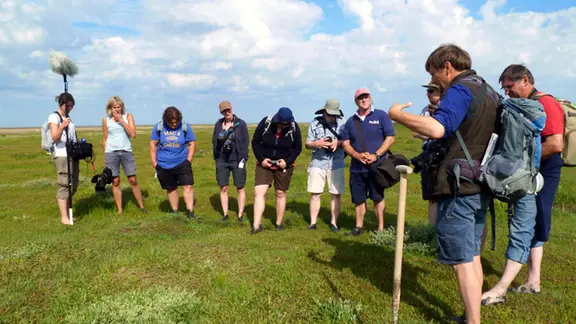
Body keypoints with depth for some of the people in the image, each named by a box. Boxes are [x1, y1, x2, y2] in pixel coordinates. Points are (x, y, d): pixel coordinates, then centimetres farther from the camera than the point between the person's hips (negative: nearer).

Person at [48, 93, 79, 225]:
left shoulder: (68, 117, 18)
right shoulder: (54, 117, -5)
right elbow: (55, 138, -16)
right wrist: (62, 126, -33)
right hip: (62, 155, -8)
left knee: (73, 185, 9)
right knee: (64, 185, -9)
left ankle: (67, 214, 17)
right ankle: (64, 217, -7)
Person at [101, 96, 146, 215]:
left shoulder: (128, 117, 3)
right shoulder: (106, 120, 5)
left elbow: (133, 134, -10)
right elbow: (105, 139, 10)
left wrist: (121, 120, -12)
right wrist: (105, 156, 9)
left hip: (127, 152, 0)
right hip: (111, 153, 1)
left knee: (133, 180, 0)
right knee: (115, 182, 3)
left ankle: (142, 206, 11)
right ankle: (119, 210, 10)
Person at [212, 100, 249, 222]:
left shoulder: (241, 124, -4)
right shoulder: (218, 124, 5)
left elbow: (245, 142, -5)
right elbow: (214, 141, 11)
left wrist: (243, 159, -9)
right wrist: (216, 157, -1)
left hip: (237, 160, -3)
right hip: (222, 161, 3)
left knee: (240, 188, 3)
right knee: (223, 188, 4)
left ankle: (240, 215, 11)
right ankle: (225, 214, 14)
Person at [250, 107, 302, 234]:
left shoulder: (294, 128, -14)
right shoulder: (265, 123, -15)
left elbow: (297, 148, -1)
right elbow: (255, 142, -3)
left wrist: (287, 161, -14)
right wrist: (261, 159, -12)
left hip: (284, 165, 0)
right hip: (264, 163, 0)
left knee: (280, 193, 8)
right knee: (259, 192, -11)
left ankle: (279, 223, 23)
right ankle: (257, 225, -7)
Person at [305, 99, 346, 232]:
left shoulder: (342, 123, 4)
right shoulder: (315, 123, 5)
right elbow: (307, 144, 5)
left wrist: (338, 143, -17)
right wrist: (317, 143, -16)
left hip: (336, 164, 0)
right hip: (317, 163, 0)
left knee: (336, 194, 3)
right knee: (315, 194, -1)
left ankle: (334, 222, 14)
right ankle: (313, 223, 8)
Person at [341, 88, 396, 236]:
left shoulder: (381, 115, 0)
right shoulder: (351, 121, 11)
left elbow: (391, 138, -5)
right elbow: (345, 143, 7)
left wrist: (376, 155, -15)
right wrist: (357, 155, -12)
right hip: (356, 167, 4)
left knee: (377, 197, 4)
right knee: (358, 199, 9)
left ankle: (381, 228, 13)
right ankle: (359, 227, 21)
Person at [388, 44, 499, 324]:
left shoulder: (460, 90, -14)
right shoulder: (490, 92, 17)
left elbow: (437, 128, -31)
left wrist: (397, 115, -19)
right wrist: (436, 142, 22)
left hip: (458, 188, -10)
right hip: (480, 186, 10)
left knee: (461, 260, -2)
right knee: (472, 256, 17)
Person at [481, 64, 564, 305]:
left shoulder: (546, 104, -15)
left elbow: (555, 144, -25)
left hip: (539, 177, -10)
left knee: (521, 230, -10)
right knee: (532, 228, 14)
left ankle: (500, 289, -8)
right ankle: (533, 281, 23)